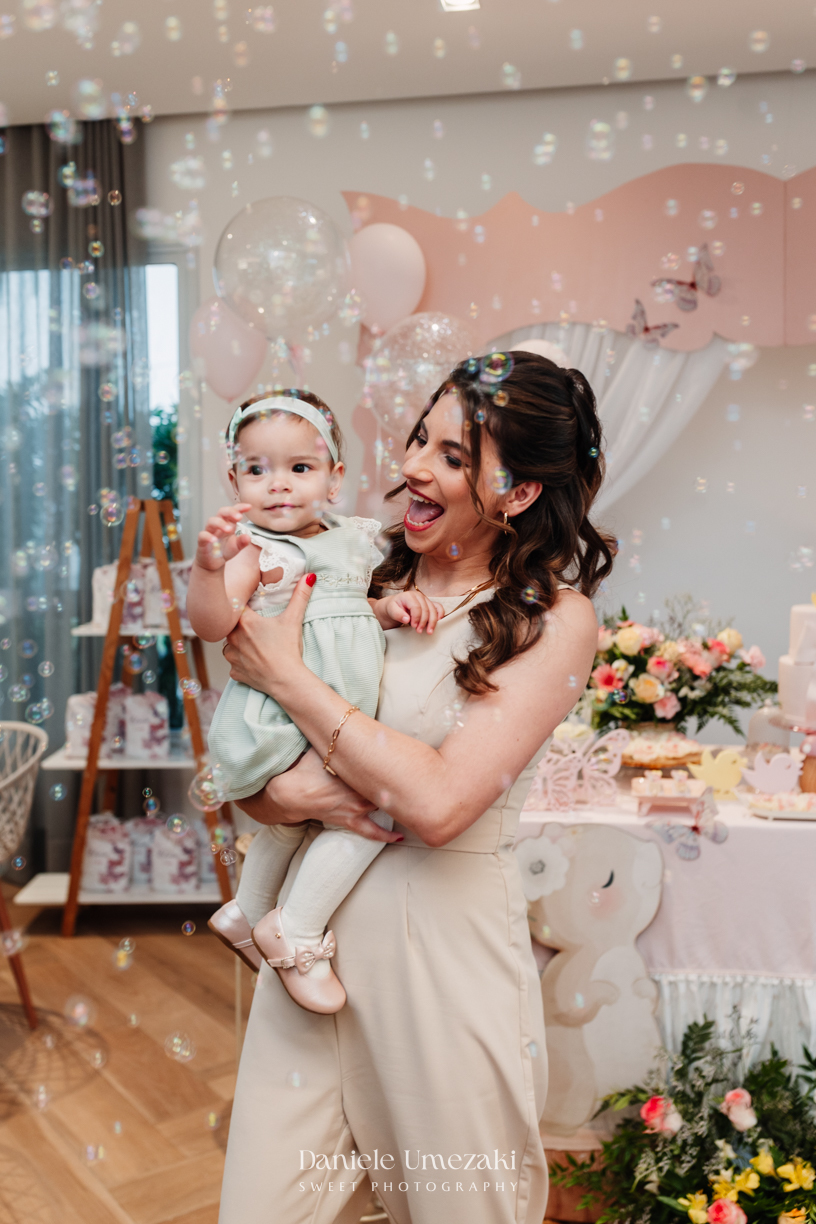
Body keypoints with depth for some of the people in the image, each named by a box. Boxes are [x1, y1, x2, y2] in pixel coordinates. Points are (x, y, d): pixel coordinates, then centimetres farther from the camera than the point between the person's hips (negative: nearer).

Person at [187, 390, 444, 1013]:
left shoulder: (351, 541, 9)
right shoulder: (251, 548, -13)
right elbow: (212, 623, -27)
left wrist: (391, 606, 2)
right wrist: (209, 565, -46)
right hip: (283, 723, -8)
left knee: (295, 824, 25)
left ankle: (245, 914, 50)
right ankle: (296, 934, -4)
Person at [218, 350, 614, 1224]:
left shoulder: (553, 620, -8)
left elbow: (438, 803, -20)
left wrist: (287, 678, -14)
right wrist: (283, 793, -17)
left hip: (446, 943, -3)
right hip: (316, 927, 4)